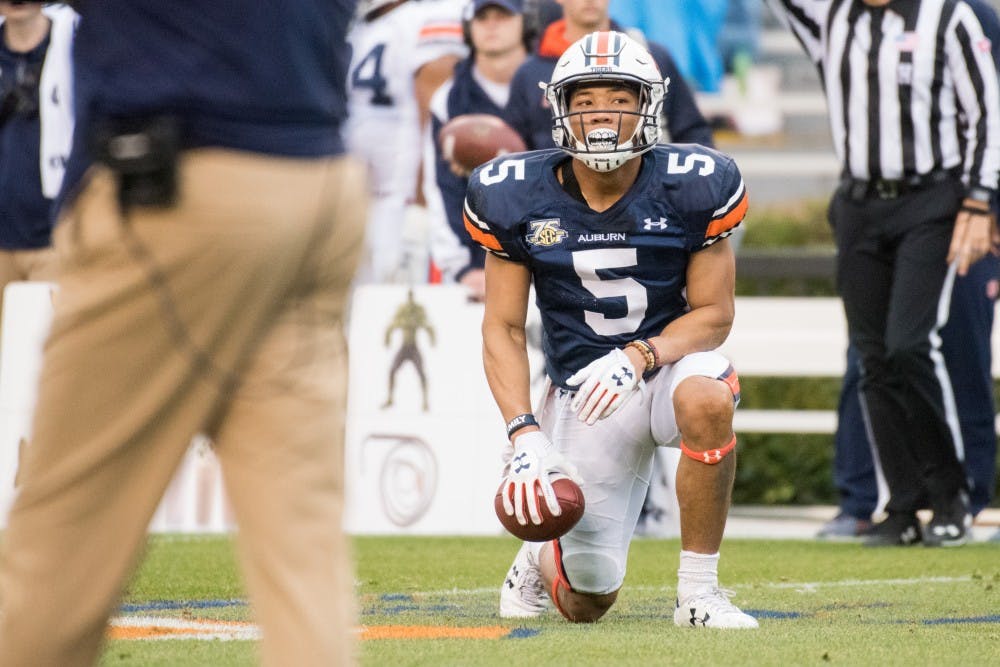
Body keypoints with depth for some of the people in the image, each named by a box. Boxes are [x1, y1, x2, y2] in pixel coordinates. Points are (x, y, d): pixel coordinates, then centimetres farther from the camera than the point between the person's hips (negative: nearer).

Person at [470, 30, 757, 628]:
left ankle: (699, 591, -23)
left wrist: (638, 357, -25)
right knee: (586, 604, -4)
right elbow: (503, 329, -3)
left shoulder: (691, 186, -12)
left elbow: (713, 314, -6)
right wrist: (524, 433, -16)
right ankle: (542, 556, 37)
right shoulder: (517, 197, -8)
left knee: (706, 398, -41)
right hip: (583, 393, 1)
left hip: (671, 361, -1)